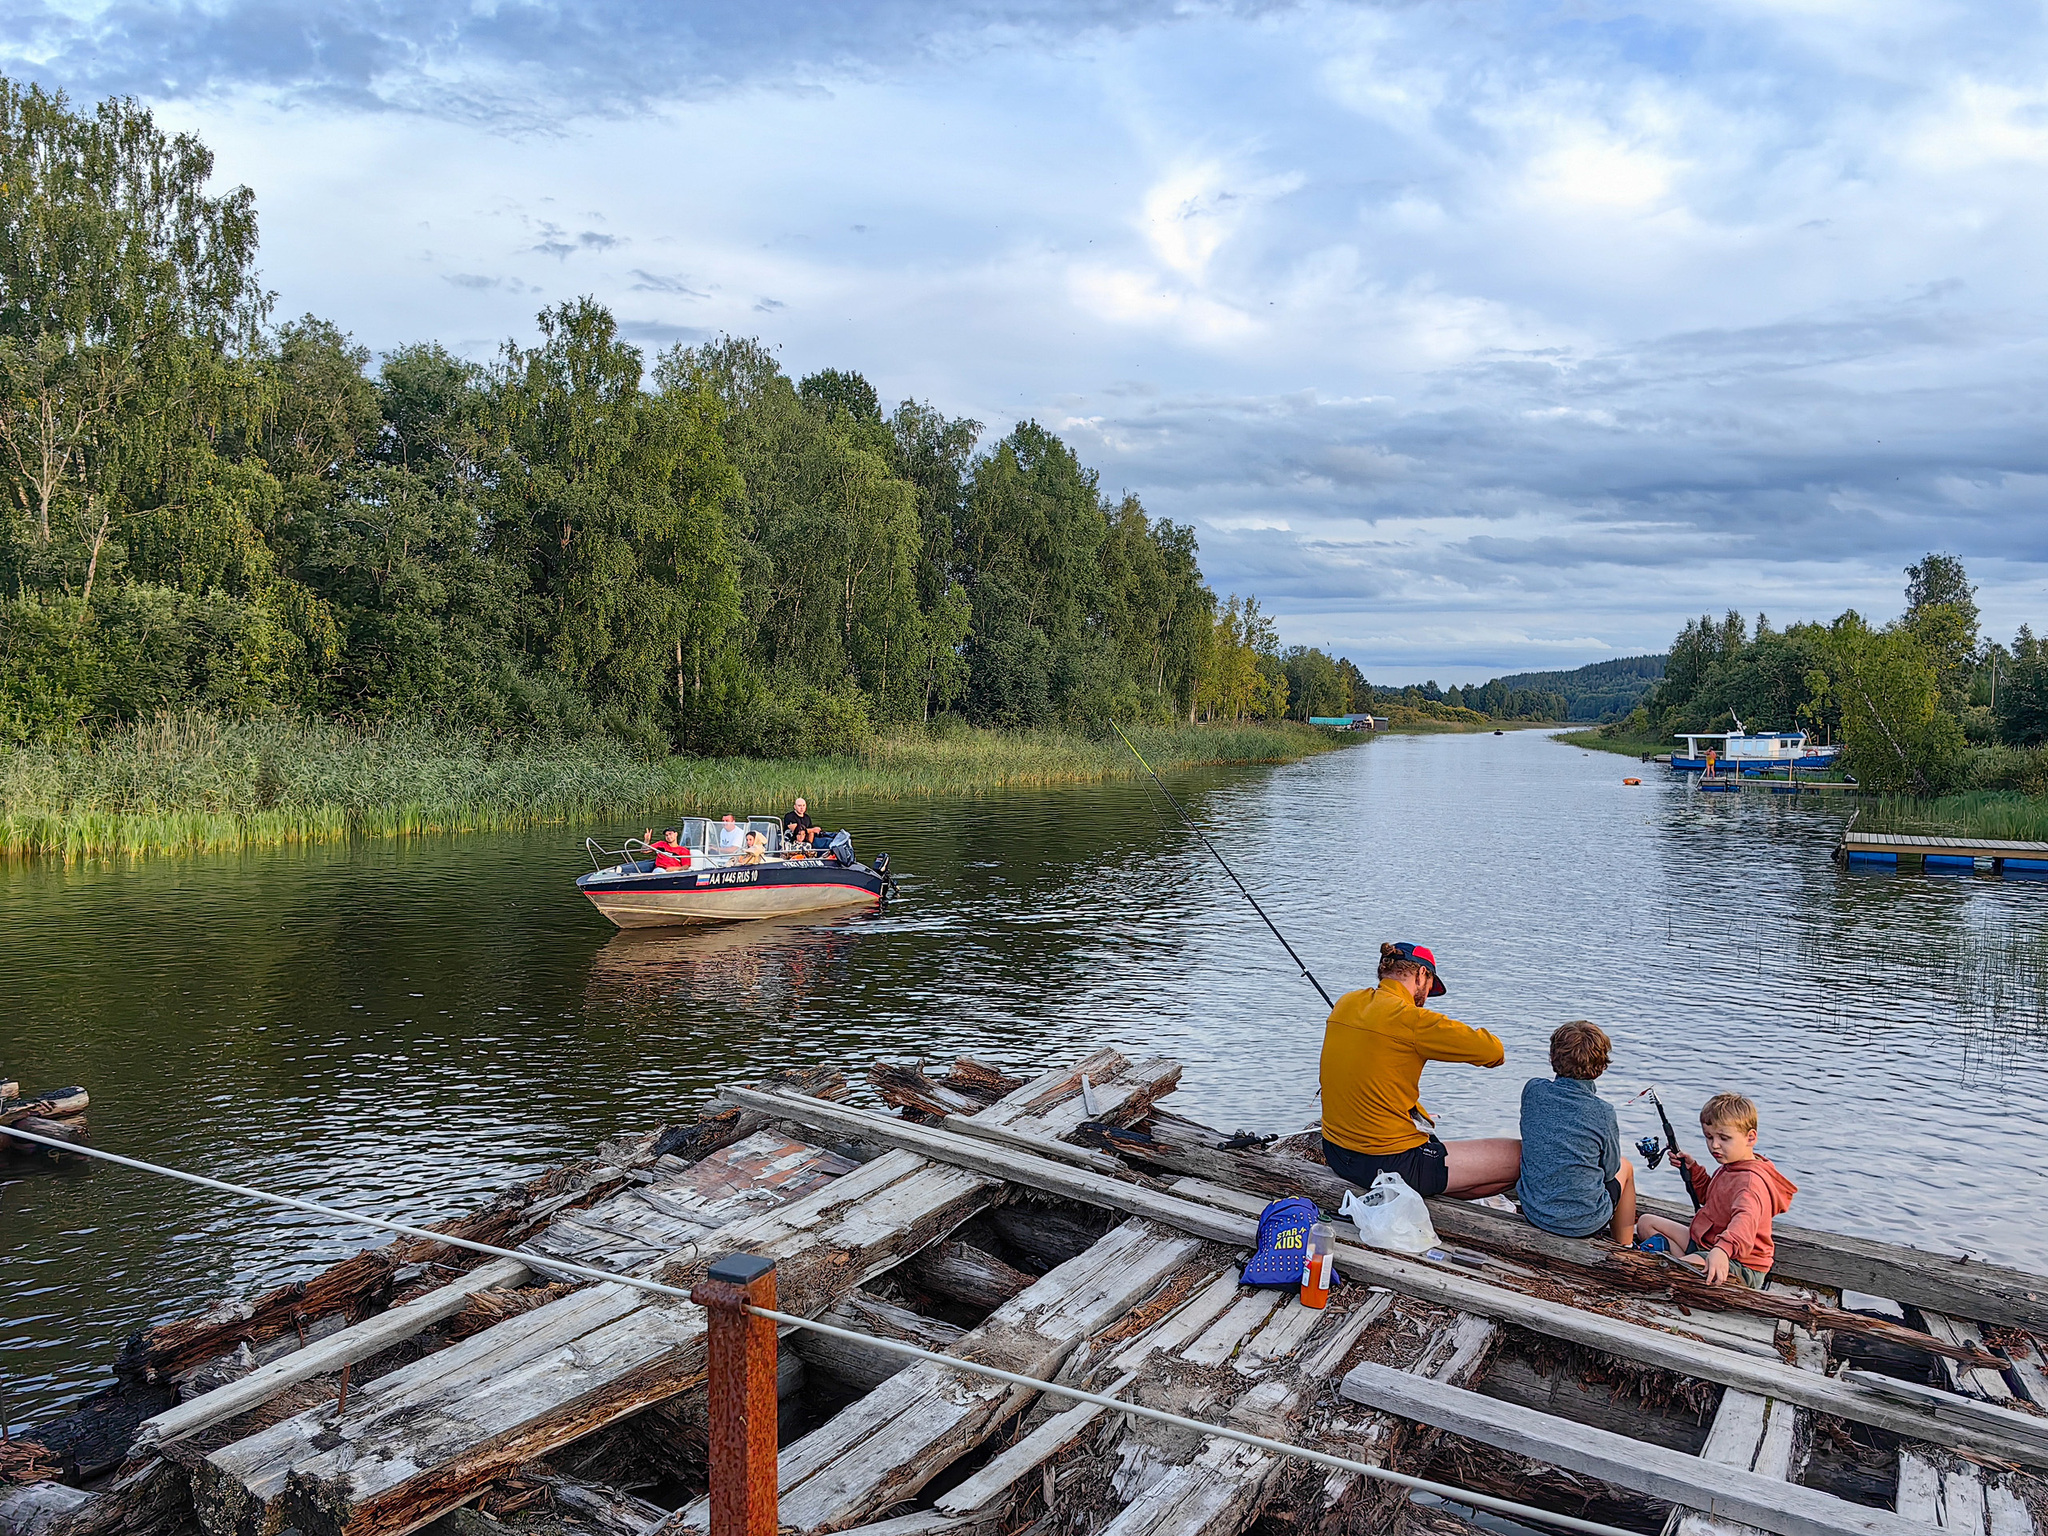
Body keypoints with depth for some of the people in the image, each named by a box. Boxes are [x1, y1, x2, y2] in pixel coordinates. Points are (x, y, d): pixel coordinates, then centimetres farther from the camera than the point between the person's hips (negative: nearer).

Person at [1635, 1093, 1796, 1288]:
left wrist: (1722, 1250, -66)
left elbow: (1744, 1220, -47)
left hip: (1740, 1265, -11)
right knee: (1646, 1223, 17)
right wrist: (1692, 1169, 16)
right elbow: (1709, 1196, 33)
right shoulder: (1729, 1168, 11)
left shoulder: (1751, 1180, -25)